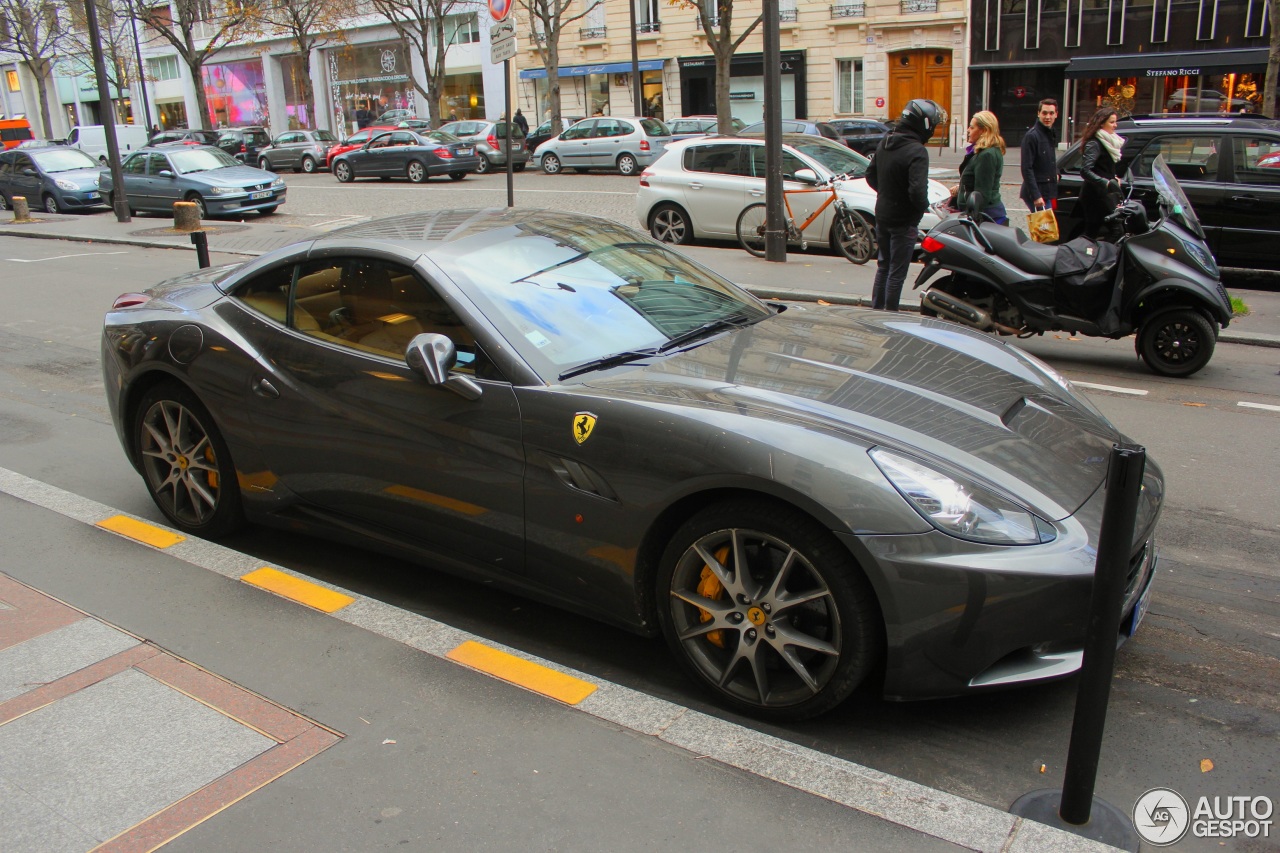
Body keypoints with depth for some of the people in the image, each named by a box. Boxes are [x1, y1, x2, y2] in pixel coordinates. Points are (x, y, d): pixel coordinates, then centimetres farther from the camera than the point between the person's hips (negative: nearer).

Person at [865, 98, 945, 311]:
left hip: (882, 215, 8)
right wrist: (923, 207, -10)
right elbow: (917, 190, -29)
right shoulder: (916, 151, -22)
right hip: (903, 221, -8)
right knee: (897, 272, 3)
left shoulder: (884, 142, 4)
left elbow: (870, 175, 13)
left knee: (883, 266, 21)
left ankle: (876, 310, 28)